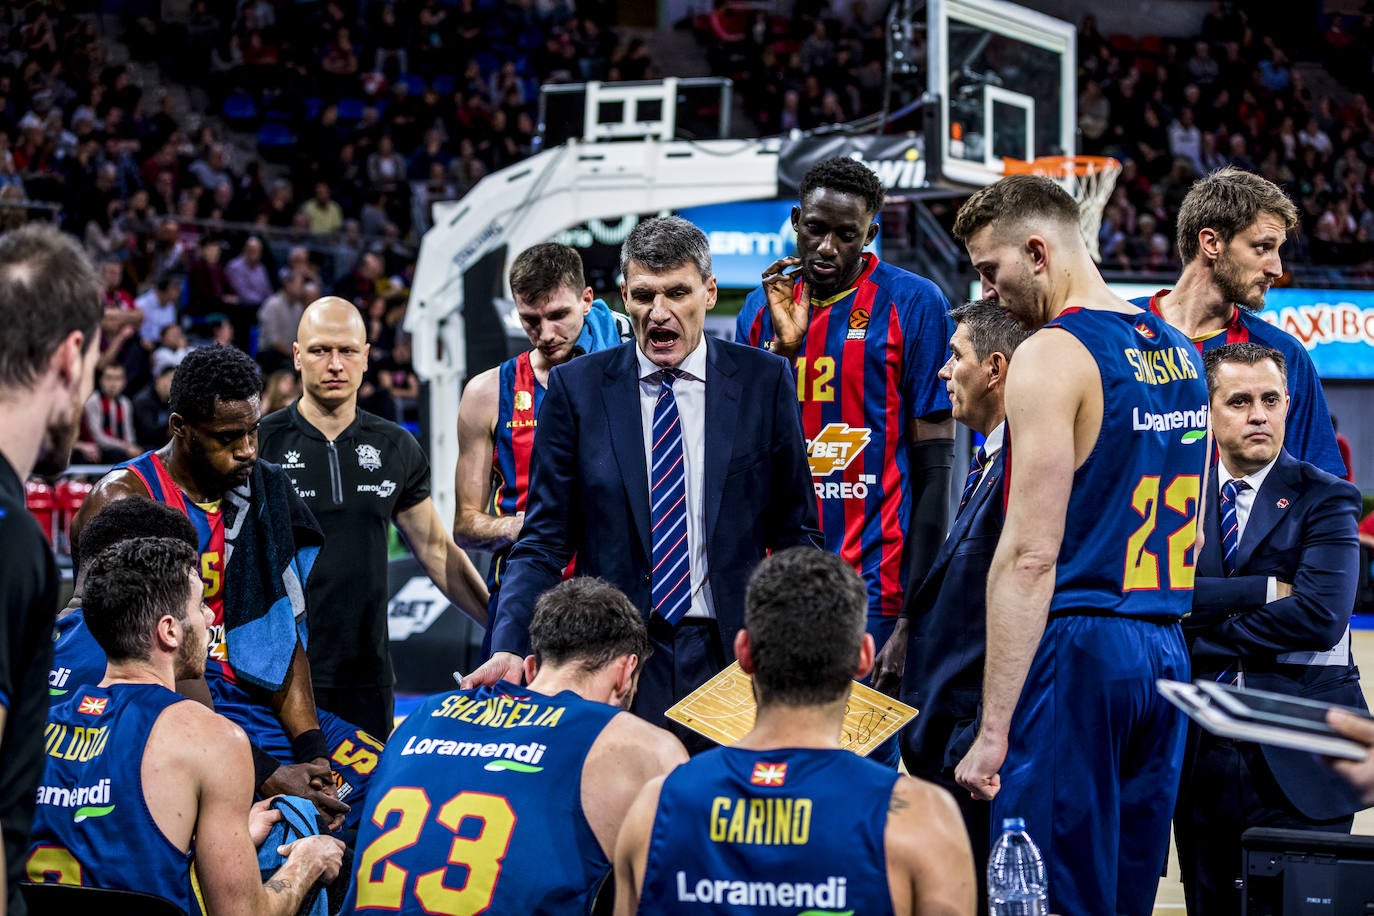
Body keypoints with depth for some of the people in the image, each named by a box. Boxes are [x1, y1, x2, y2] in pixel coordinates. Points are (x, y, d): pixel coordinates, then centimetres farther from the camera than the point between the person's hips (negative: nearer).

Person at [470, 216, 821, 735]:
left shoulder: (765, 381, 4)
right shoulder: (575, 388, 3)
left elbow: (795, 532, 8)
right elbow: (543, 541, 3)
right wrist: (509, 650, -13)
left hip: (731, 653, 0)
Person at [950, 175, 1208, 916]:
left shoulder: (1053, 355, -12)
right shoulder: (1178, 349, 15)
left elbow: (1030, 557, -17)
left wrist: (993, 730, -18)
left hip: (1078, 649, -8)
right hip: (1164, 649, 8)